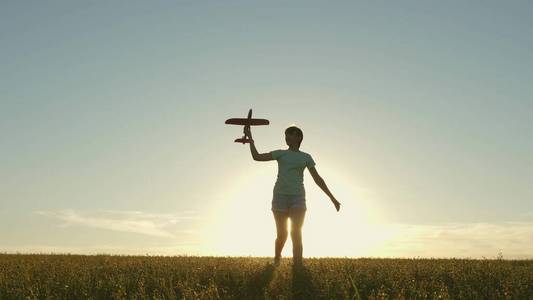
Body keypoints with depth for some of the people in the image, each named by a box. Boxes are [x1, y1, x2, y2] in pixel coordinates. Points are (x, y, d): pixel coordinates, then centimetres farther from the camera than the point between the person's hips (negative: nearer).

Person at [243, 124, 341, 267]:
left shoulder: (306, 157, 11)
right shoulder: (280, 153, 11)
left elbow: (318, 179, 9)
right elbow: (257, 156, 5)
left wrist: (332, 198, 4)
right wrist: (250, 137, 3)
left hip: (298, 198, 0)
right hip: (280, 196, 0)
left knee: (296, 234, -14)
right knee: (282, 234, 4)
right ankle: (277, 259, 31)